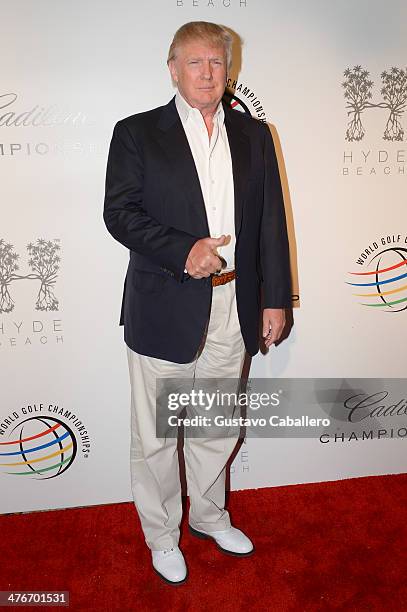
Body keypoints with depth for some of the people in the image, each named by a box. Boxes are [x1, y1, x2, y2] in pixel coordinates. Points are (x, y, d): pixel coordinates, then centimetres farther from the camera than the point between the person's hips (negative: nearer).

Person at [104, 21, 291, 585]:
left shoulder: (254, 135, 10)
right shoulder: (137, 133, 0)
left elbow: (271, 221, 8)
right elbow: (120, 213, -7)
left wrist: (276, 298, 3)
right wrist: (183, 252, -20)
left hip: (233, 308, 4)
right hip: (165, 310, -3)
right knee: (156, 436, 9)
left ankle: (209, 515, 44)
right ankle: (162, 535, 34)